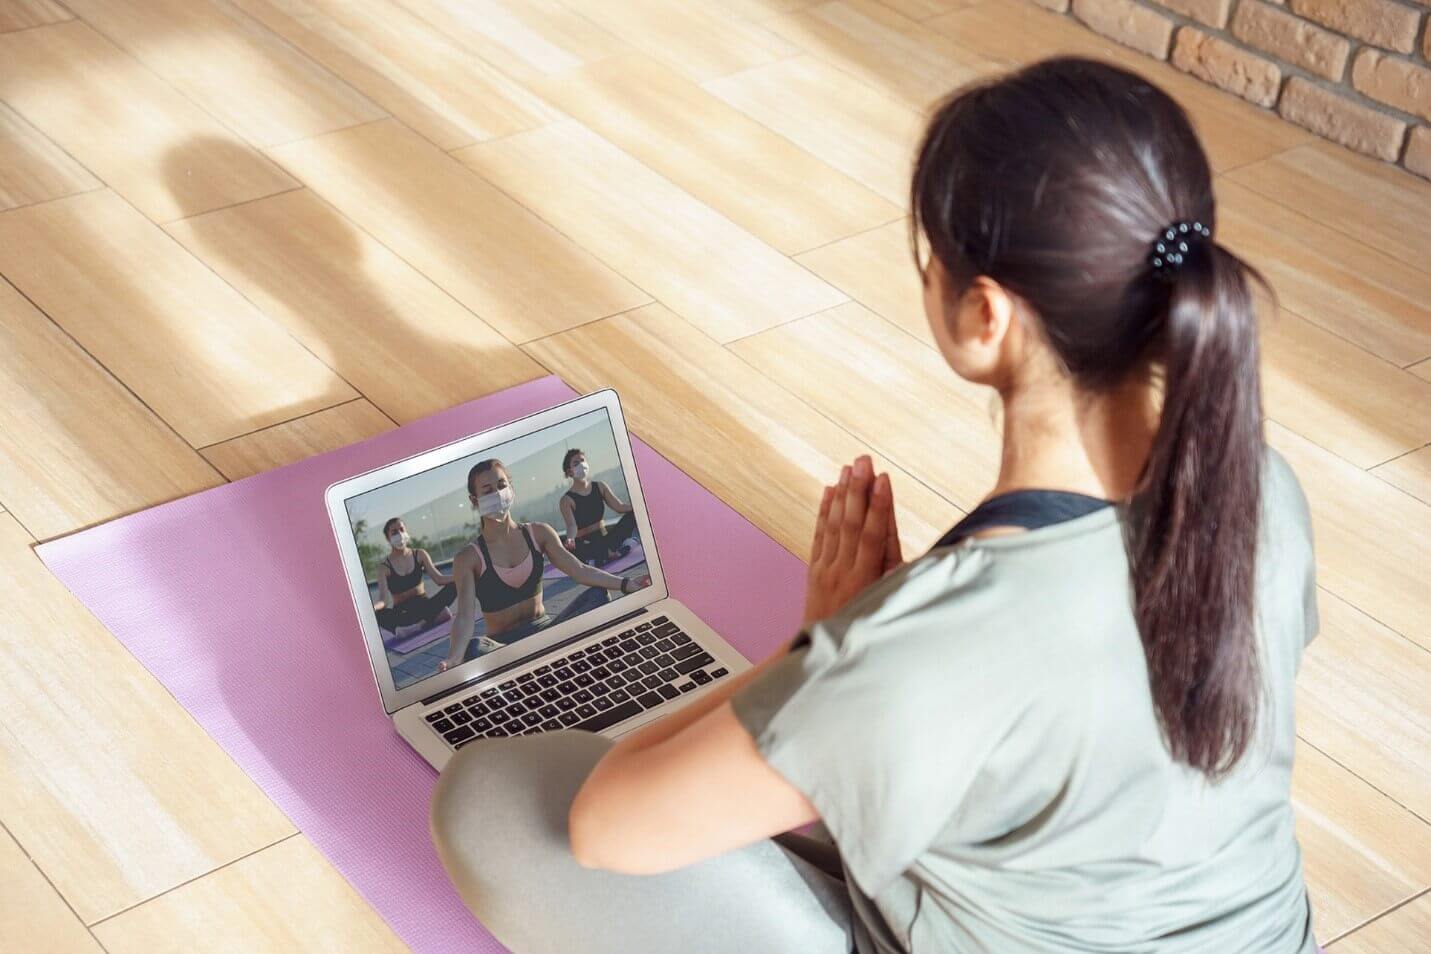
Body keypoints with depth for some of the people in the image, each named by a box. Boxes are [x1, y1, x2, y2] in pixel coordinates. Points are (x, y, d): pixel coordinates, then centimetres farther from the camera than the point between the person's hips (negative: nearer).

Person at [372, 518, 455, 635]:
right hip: (402, 612, -2)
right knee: (377, 615, -37)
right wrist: (371, 608, -39)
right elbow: (383, 600, -15)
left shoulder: (419, 555, 5)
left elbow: (439, 579, -1)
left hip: (424, 605, 2)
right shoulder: (384, 566, -5)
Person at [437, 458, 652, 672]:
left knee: (597, 596, -19)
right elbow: (465, 617, -18)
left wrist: (624, 584, -18)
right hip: (502, 643, -4)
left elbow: (579, 570, -2)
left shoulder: (538, 534, 5)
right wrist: (453, 659, -38)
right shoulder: (469, 558, -7)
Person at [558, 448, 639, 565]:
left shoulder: (599, 487, 8)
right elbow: (571, 525, -22)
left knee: (633, 514, -12)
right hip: (586, 544, -5)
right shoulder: (567, 500, -8)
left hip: (605, 538, 5)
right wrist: (570, 539, -46)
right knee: (570, 550, -40)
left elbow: (619, 506, 0)